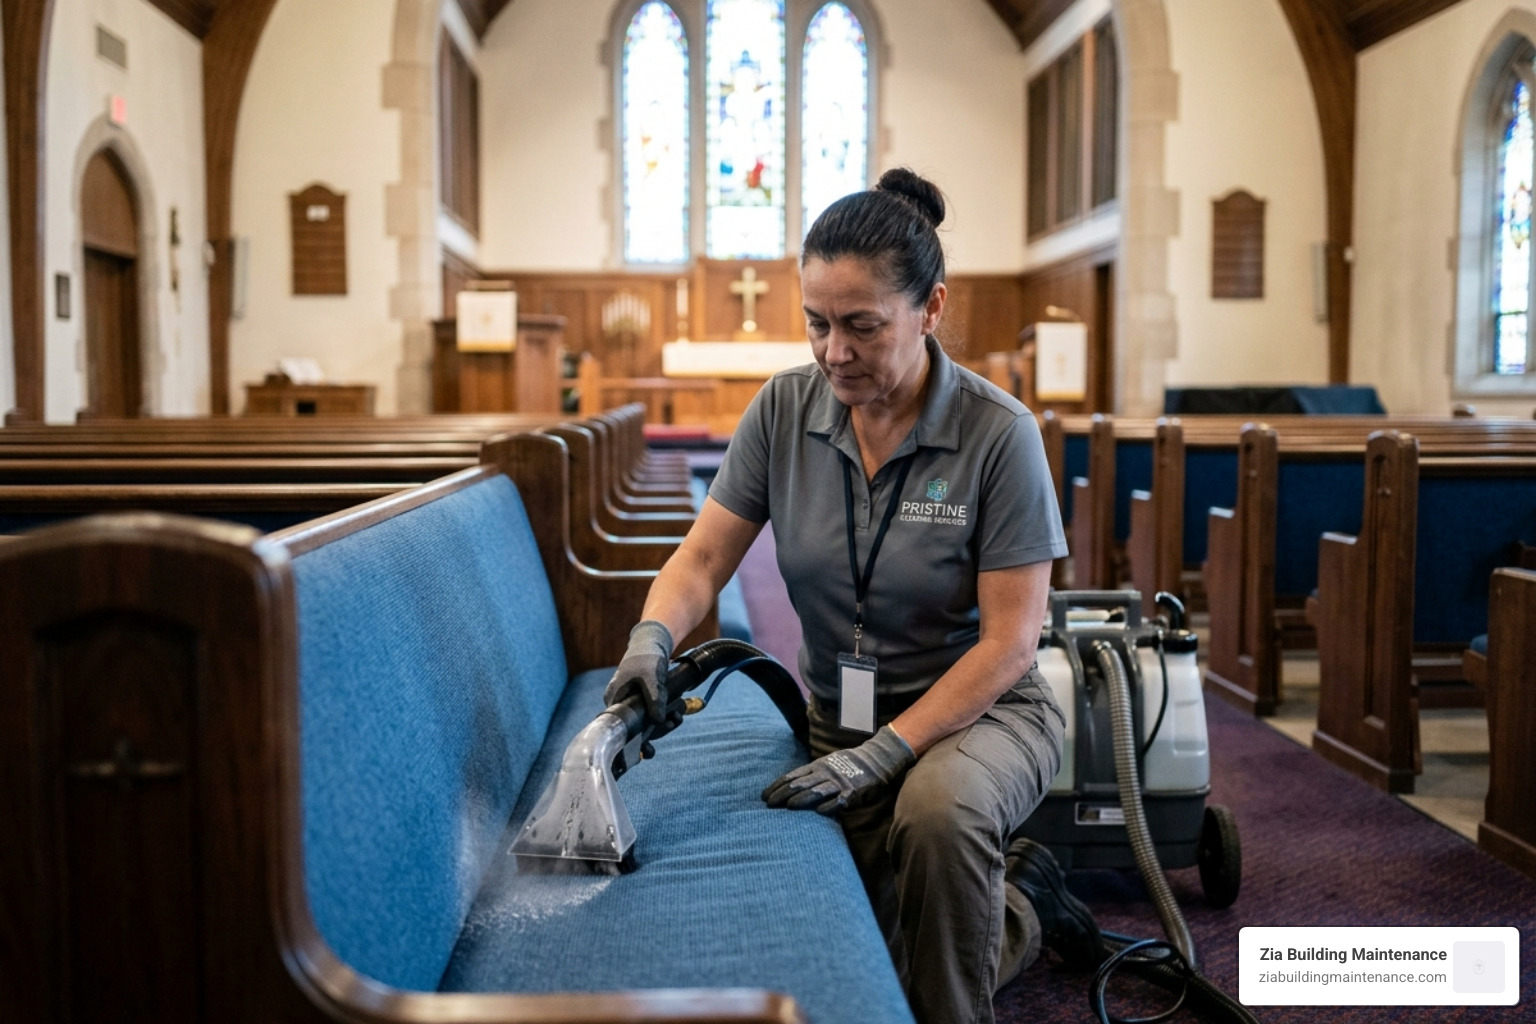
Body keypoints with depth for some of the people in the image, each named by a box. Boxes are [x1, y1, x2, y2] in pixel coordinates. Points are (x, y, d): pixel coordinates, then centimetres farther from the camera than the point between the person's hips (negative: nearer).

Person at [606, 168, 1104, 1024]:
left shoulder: (999, 432, -18)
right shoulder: (785, 409, -6)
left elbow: (1009, 640, -18)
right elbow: (704, 557, -5)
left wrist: (885, 753, -25)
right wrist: (654, 637, -28)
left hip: (980, 708, -4)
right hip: (840, 719, 4)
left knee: (938, 809, -39)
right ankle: (1021, 899, 27)